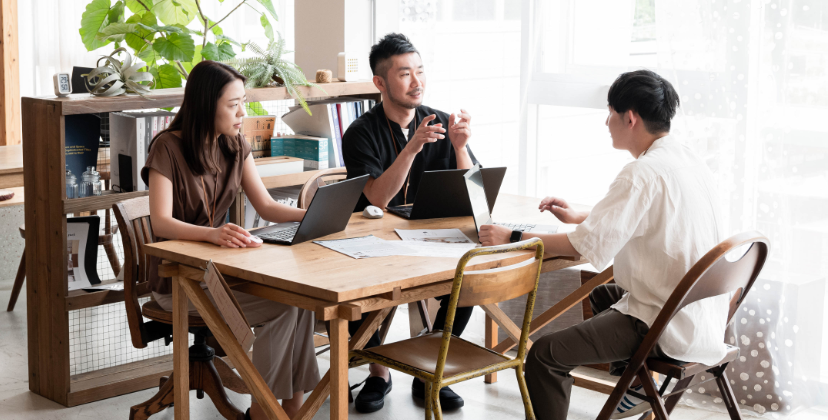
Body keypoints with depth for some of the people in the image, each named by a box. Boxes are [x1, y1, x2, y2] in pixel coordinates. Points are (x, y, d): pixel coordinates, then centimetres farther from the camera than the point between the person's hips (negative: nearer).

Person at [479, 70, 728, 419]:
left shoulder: (644, 173, -21)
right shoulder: (689, 160, 8)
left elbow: (591, 246, -23)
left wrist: (512, 238, -15)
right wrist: (578, 217, 26)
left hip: (669, 328, -10)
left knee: (544, 356, -16)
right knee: (600, 293, 35)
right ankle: (636, 387, 41)